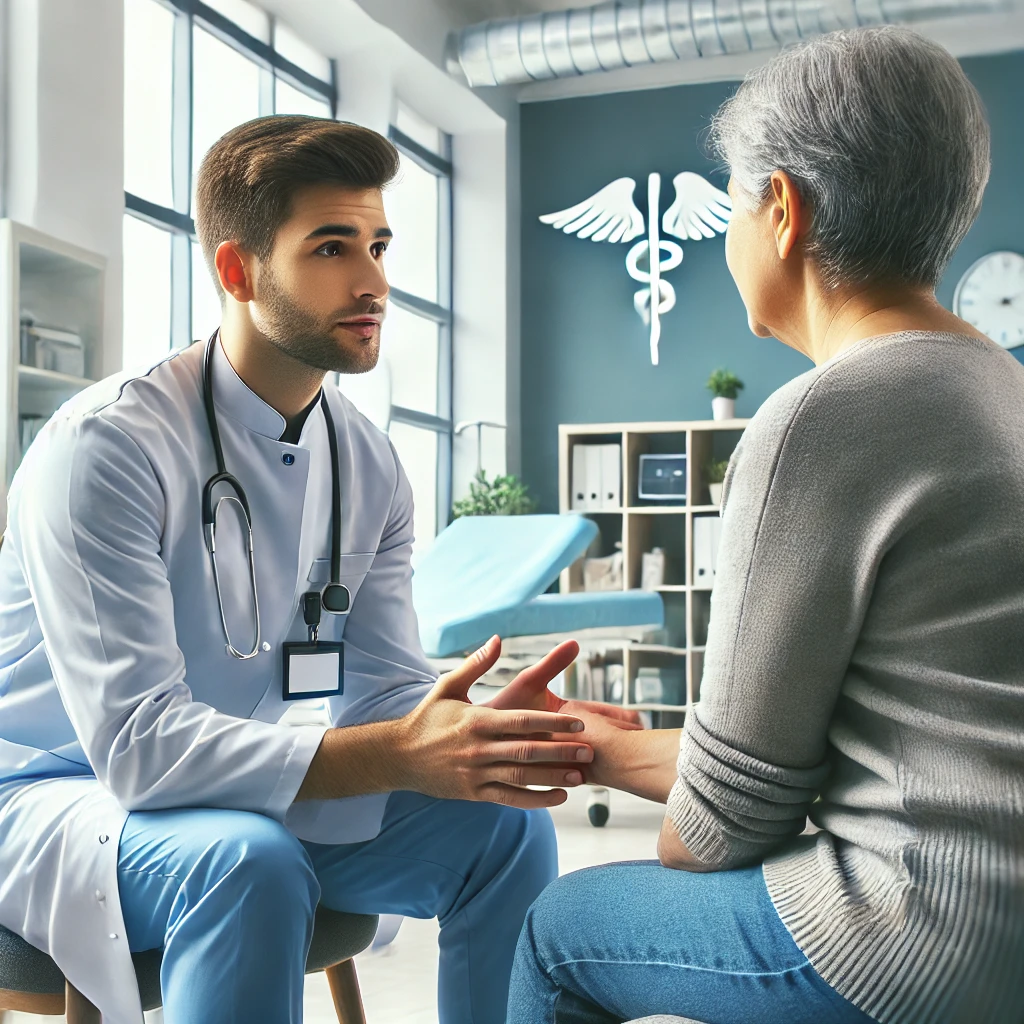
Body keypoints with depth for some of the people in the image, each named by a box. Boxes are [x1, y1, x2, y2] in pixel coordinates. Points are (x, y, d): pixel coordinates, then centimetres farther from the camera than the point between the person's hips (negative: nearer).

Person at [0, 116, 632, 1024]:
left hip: (240, 788, 6)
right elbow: (136, 743, -30)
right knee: (247, 860, -36)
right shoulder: (108, 446, -23)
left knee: (506, 823, -9)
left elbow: (386, 693, -4)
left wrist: (480, 733, -28)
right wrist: (397, 755, -38)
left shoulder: (369, 467, -2)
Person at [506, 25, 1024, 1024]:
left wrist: (663, 872, 10)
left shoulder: (819, 421, -18)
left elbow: (733, 802, -11)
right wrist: (618, 749, 19)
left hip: (937, 943, -8)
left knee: (560, 929, 11)